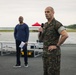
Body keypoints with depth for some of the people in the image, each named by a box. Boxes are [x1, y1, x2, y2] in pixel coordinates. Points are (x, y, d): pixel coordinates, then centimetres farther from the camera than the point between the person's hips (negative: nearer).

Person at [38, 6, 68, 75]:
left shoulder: (57, 24, -13)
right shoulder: (45, 25, 15)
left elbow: (65, 35, -28)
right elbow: (41, 39, 19)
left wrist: (56, 45, -21)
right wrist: (40, 32, -2)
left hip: (54, 53, -8)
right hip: (46, 53, 8)